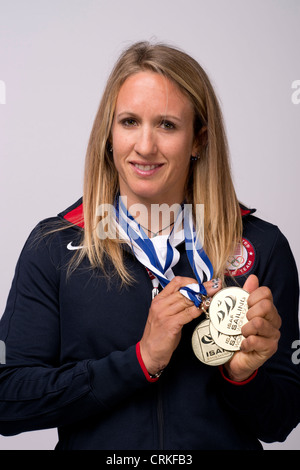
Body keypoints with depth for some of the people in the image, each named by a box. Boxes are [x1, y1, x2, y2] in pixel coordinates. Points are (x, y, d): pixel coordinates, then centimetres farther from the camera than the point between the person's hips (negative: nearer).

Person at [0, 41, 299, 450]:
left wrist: (243, 374, -17)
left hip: (228, 444, 1)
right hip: (94, 445, 0)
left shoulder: (262, 248, -3)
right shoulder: (53, 246, -3)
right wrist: (143, 359, -14)